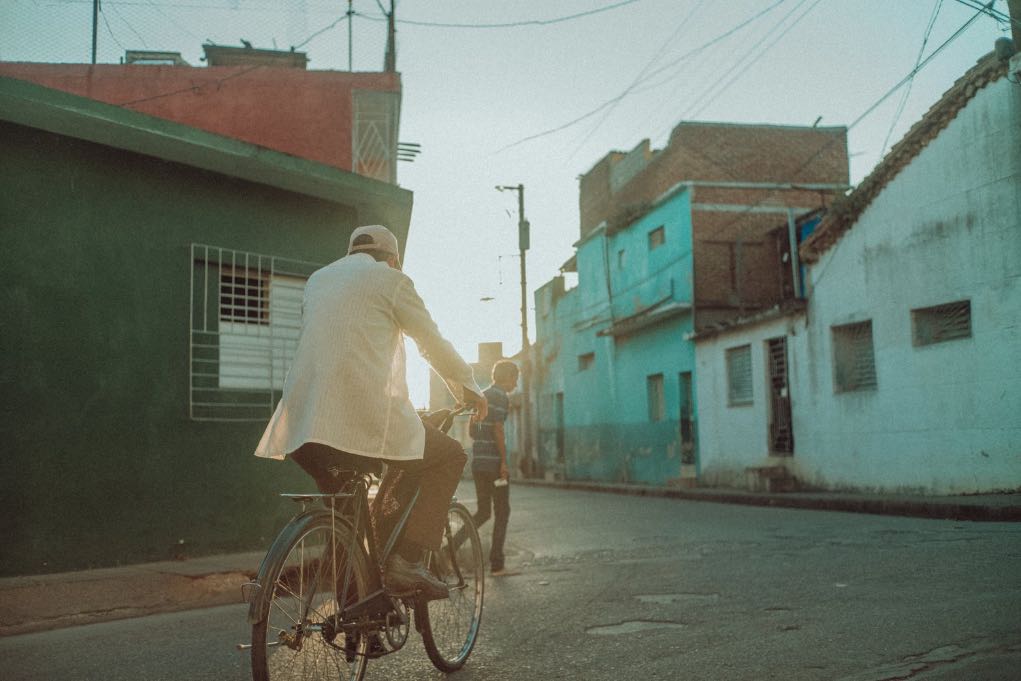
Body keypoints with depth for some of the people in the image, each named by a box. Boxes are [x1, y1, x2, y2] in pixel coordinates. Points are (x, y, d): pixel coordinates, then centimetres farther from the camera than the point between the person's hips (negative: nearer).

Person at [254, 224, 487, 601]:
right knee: (450, 456, 13)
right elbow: (433, 342, 10)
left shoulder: (317, 279, 25)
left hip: (303, 421, 7)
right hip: (366, 418, -7)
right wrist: (469, 388, 25)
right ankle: (407, 559, 2)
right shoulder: (389, 277, 6)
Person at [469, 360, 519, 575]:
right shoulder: (501, 397, -9)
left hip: (477, 461, 8)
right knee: (502, 513, 3)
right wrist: (504, 462, -17)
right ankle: (496, 564, 5)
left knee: (483, 512, 15)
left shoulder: (481, 396, 17)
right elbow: (498, 430, -17)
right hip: (494, 462, -8)